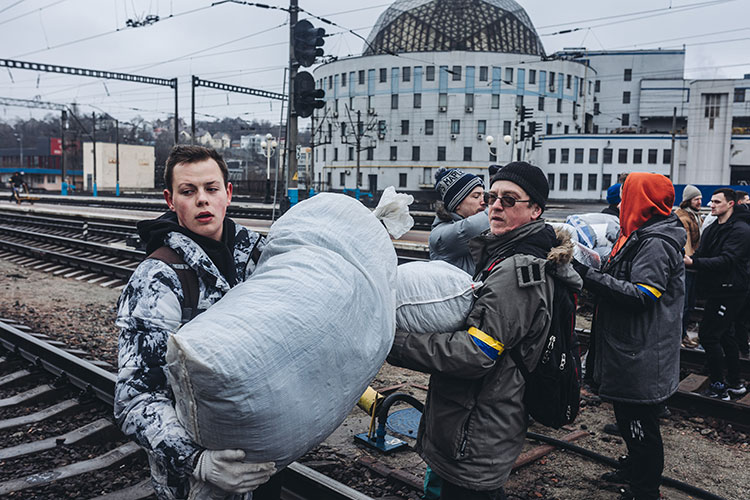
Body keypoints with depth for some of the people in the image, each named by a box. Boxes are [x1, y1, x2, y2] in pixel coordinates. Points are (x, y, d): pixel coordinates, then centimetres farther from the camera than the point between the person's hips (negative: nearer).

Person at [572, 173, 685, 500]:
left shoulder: (656, 244, -19)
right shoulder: (640, 237, 13)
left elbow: (641, 295, -27)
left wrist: (590, 277, -28)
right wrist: (594, 273, 6)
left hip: (642, 359, -11)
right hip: (630, 353, 11)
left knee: (641, 425, 2)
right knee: (628, 418, 25)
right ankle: (632, 471, 43)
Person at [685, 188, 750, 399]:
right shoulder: (711, 229, 14)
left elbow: (726, 260, -25)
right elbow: (700, 255, 11)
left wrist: (693, 262, -33)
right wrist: (687, 259, -10)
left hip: (729, 291, -9)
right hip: (715, 290, 9)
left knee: (708, 335, -10)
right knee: (724, 334, 16)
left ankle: (718, 387, 0)